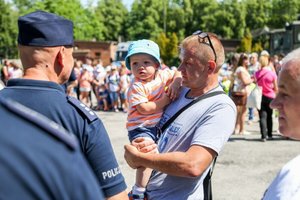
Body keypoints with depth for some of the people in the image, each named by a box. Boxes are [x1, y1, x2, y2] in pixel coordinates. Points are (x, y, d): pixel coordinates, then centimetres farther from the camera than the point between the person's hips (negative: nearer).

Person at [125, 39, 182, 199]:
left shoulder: (162, 74, 1)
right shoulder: (136, 87, -17)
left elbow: (177, 74, 12)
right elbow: (144, 109, -24)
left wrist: (175, 83, -11)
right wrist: (166, 99, -20)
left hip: (159, 124, 8)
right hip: (141, 127, -8)